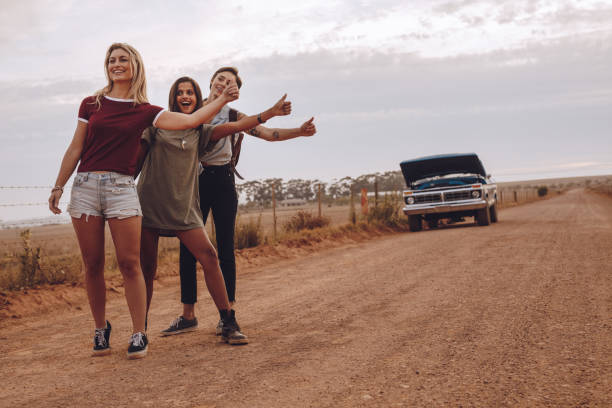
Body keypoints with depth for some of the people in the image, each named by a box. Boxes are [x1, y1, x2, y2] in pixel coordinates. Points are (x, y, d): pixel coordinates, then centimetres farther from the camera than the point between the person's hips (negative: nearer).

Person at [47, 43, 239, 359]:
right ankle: (100, 329, 18)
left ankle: (138, 335, 1)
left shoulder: (145, 111, 7)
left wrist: (223, 100, -9)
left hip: (121, 188, -1)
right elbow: (75, 149, 12)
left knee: (129, 264, -6)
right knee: (93, 265, 4)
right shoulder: (91, 104, 11)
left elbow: (189, 121, -3)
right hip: (85, 186, 2)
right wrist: (58, 187, 11)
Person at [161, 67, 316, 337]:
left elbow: (267, 133, -1)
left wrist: (300, 131, -14)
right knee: (187, 247, 0)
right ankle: (188, 316, 8)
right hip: (194, 180, 1)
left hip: (222, 180, -1)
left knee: (225, 248, -1)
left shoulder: (231, 116, 8)